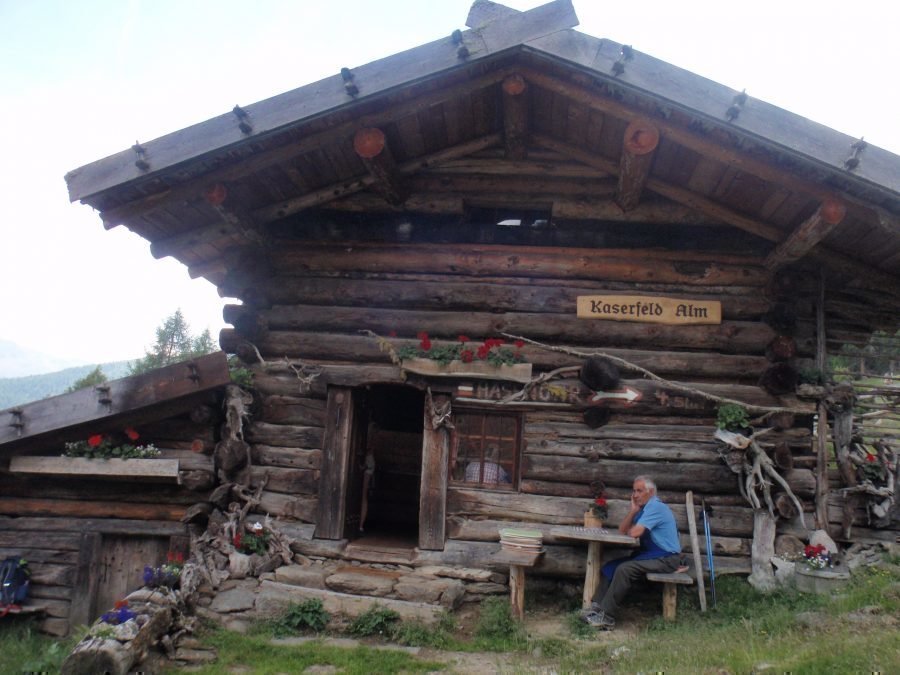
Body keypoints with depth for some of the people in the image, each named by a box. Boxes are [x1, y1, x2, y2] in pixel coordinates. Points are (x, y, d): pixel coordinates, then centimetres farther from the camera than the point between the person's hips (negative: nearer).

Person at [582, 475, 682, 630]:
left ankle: (607, 617, -24)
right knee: (610, 567, -2)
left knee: (624, 569, -28)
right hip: (651, 553, 10)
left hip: (665, 558, -10)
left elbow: (634, 533, -25)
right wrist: (633, 510, -3)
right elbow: (622, 530, 9)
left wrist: (629, 530, -1)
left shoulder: (655, 507, -17)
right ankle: (598, 605, -8)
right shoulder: (645, 508, 14)